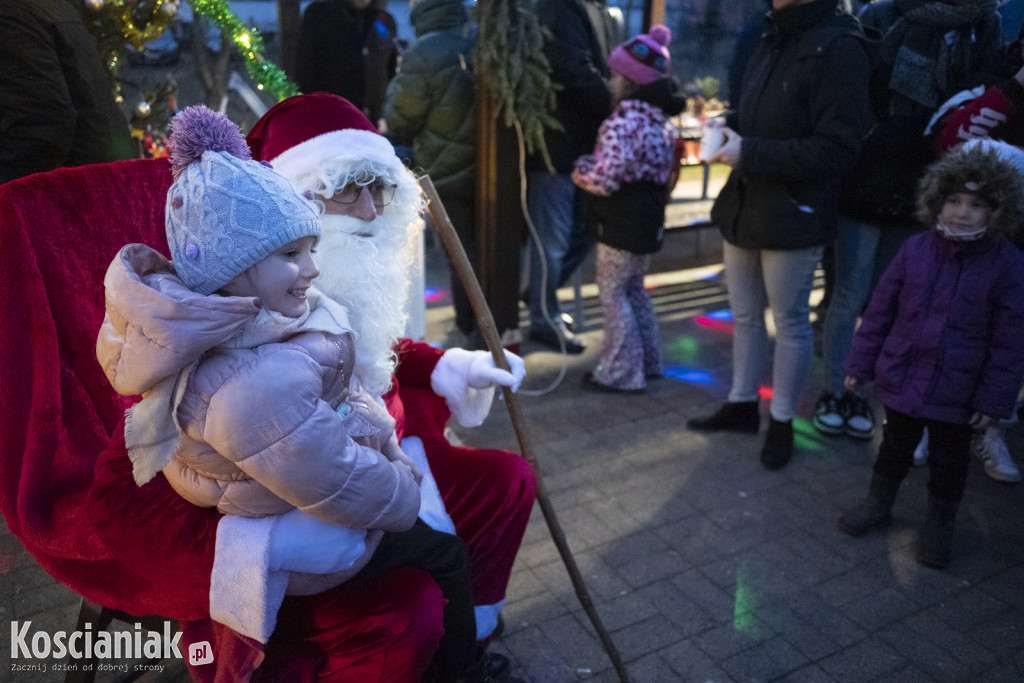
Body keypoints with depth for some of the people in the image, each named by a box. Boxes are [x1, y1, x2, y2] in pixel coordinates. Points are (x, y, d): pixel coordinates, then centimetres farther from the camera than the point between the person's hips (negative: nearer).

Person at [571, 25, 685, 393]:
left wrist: (580, 169, -4)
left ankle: (621, 372, 7)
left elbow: (604, 180, -25)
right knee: (634, 289, 20)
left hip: (621, 225, -9)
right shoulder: (661, 120, 10)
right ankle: (648, 361, 29)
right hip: (649, 221, 9)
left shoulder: (623, 122, -21)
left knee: (612, 294, 2)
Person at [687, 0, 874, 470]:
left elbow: (837, 149, -20)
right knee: (744, 315, 17)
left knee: (790, 322, 7)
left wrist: (750, 153, -20)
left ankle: (782, 422, 23)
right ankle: (742, 404, 34)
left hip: (792, 217, -8)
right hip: (743, 206, 8)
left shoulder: (837, 47, -15)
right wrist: (731, 141, 1)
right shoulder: (773, 38, 10)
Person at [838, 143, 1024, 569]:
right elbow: (880, 310, 0)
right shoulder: (916, 250, -7)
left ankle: (939, 525, 35)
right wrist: (861, 364, 3)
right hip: (901, 377, 2)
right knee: (896, 444, 19)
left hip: (957, 390, -2)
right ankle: (878, 503, 41)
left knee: (949, 459, 15)